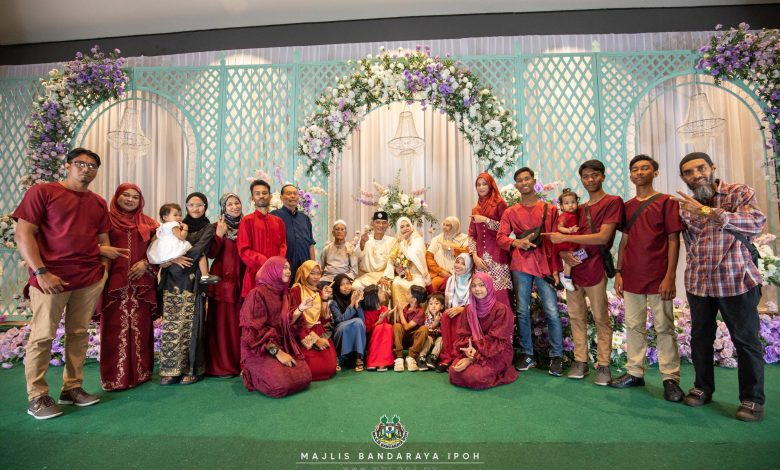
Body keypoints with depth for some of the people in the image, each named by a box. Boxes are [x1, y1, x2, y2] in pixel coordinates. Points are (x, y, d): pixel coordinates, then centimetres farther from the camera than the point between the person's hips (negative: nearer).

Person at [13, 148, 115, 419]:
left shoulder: (98, 203, 13)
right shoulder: (42, 192, -2)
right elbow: (22, 235, -7)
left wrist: (110, 252, -7)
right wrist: (40, 272, -16)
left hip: (90, 279, 5)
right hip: (51, 278, -4)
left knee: (78, 334, 10)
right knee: (42, 336, 4)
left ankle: (72, 388, 22)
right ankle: (37, 397, 16)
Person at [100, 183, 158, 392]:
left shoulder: (147, 223, 13)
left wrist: (145, 263, -4)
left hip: (141, 283, 2)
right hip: (114, 282, -2)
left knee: (140, 327, 7)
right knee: (116, 329, 0)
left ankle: (140, 372, 17)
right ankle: (115, 376, 10)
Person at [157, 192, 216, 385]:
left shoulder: (208, 228, 5)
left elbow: (198, 250, -10)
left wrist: (171, 260, -11)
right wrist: (173, 259, -11)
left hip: (192, 281, -4)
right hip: (172, 281, 4)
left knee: (190, 324, -4)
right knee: (170, 325, 1)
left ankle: (191, 369, 5)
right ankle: (170, 369, 11)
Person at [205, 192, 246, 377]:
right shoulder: (216, 227, 2)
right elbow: (211, 254, -6)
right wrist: (219, 235, -15)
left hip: (242, 280, 2)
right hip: (222, 280, -2)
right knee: (222, 322, 0)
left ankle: (241, 362, 16)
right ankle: (221, 365, 10)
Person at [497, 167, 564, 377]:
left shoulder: (550, 209, 7)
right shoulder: (510, 212, 9)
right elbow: (500, 237, 2)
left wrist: (555, 268, 0)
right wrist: (516, 242, -19)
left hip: (544, 265, -1)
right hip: (521, 266, 1)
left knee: (552, 311, -5)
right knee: (523, 311, 5)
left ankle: (557, 357, 9)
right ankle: (527, 355, 17)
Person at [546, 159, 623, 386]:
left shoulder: (613, 202, -1)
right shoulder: (580, 208, 18)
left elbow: (603, 237, -13)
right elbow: (564, 239, 18)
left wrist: (564, 238, -14)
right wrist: (564, 253, -5)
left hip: (594, 268, -6)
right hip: (574, 268, 6)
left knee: (601, 318, 2)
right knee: (576, 316, 8)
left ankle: (603, 364, 12)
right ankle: (580, 361, 17)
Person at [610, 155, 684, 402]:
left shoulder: (666, 202, -2)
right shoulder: (627, 206, 12)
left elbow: (673, 240, -6)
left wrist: (670, 276, -12)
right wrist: (618, 272, 7)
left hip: (658, 278, -4)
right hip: (631, 277, 5)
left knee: (664, 327, 3)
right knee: (634, 326, 10)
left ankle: (670, 378, 13)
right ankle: (635, 372, 20)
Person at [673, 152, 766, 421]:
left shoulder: (739, 193, -5)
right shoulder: (685, 204, 8)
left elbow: (756, 223, -24)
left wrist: (708, 212, -30)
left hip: (736, 281, -4)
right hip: (698, 283, 4)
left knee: (746, 340, 5)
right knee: (700, 338, 12)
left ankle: (752, 398, 19)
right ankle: (703, 388, 27)